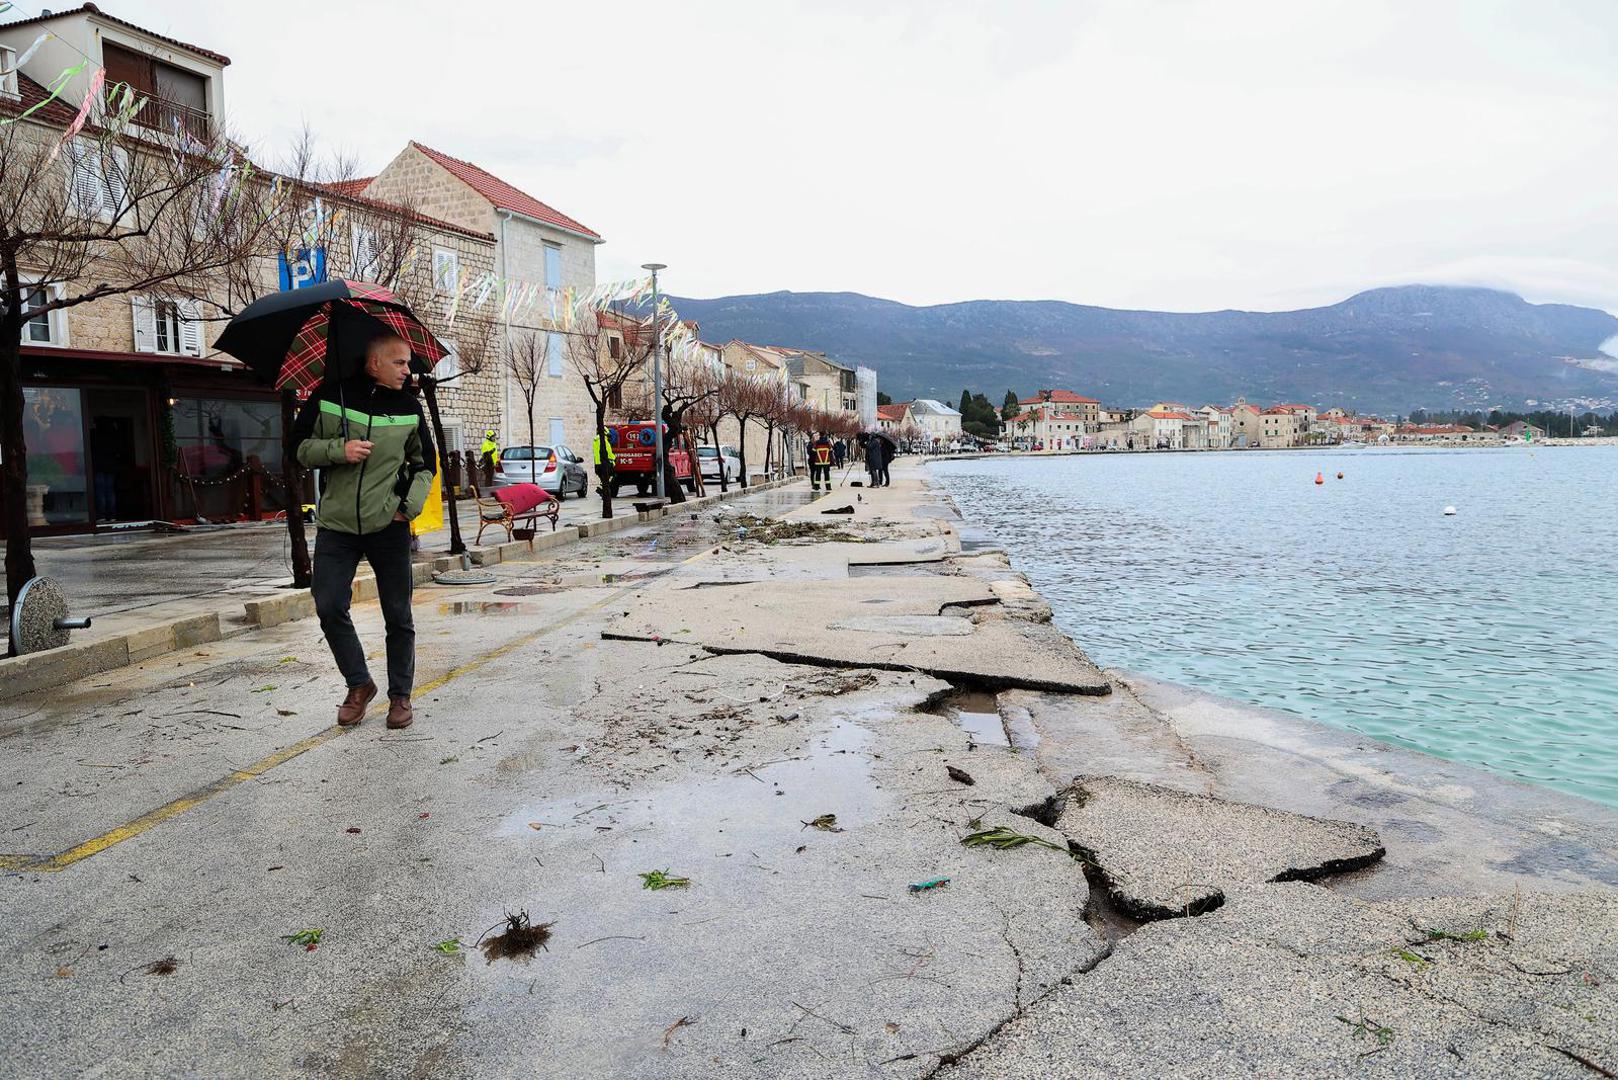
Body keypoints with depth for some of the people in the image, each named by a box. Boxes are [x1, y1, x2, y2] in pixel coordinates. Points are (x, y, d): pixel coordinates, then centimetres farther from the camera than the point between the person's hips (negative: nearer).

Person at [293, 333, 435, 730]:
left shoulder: (409, 406, 4)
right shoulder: (329, 396, 0)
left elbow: (425, 462, 14)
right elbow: (301, 446, 5)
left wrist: (411, 504, -1)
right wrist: (339, 449, -15)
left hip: (389, 525, 1)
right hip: (336, 524, 0)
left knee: (398, 615, 5)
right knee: (329, 608, -5)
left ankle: (400, 695, 19)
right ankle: (359, 684, 16)